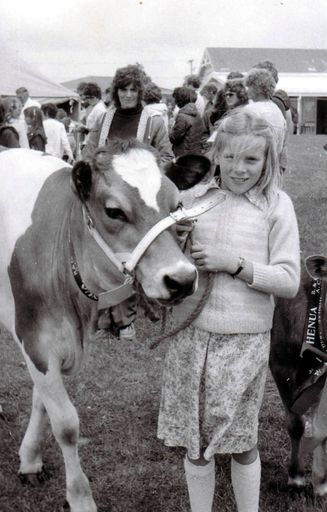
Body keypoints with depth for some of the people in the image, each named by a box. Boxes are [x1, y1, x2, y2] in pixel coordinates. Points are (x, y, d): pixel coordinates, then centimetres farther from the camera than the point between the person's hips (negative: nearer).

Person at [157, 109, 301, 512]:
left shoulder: (276, 205, -6)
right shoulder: (195, 197, 1)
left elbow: (289, 281, -9)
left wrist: (234, 264, -19)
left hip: (245, 339, -2)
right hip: (191, 332, 3)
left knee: (241, 441, 12)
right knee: (195, 440, 13)